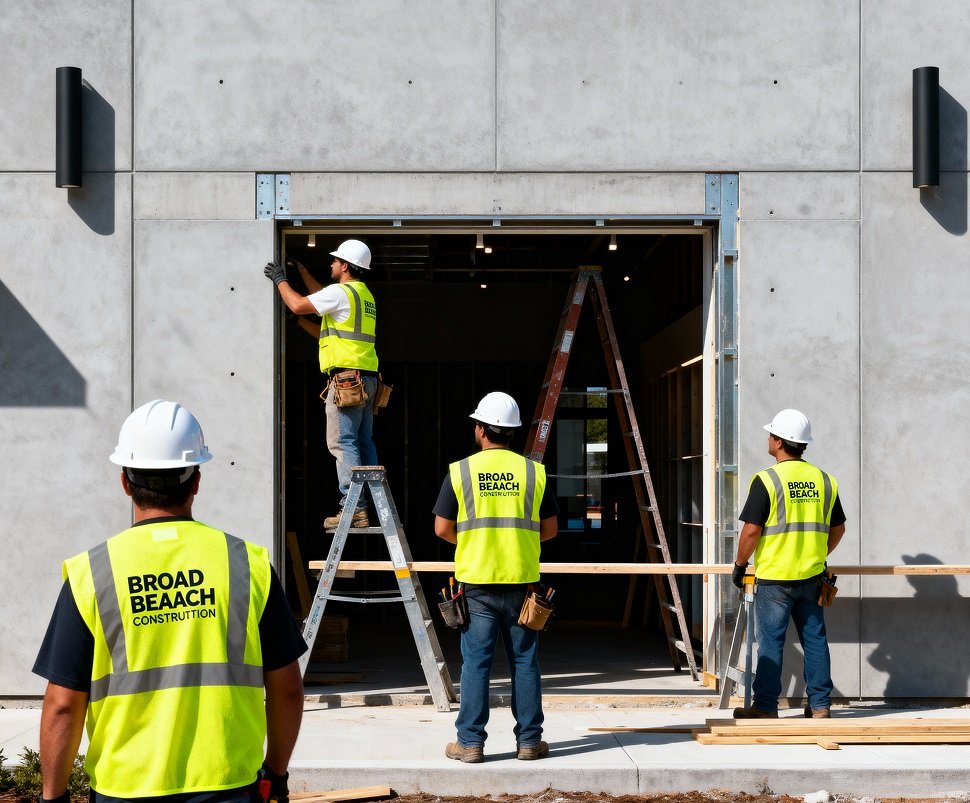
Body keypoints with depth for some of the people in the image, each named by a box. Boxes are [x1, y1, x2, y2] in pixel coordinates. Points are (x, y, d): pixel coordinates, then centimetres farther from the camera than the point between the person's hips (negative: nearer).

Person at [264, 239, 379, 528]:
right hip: (367, 378, 9)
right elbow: (321, 297, 37)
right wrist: (301, 269, 45)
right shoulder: (364, 294, 21)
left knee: (342, 442, -11)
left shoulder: (340, 292, -8)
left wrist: (280, 280, 10)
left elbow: (298, 305, -7)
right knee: (364, 442, 11)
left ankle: (353, 508, -17)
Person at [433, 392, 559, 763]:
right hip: (522, 580, 1)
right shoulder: (533, 471, 1)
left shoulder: (460, 471, -3)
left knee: (476, 662, 3)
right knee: (524, 661, 8)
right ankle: (529, 740, 13)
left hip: (476, 582, -1)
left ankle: (470, 742, 5)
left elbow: (442, 528, 0)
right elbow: (550, 528, 6)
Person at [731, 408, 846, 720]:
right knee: (814, 639, 10)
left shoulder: (767, 480, -12)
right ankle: (820, 705, 14)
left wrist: (740, 564, 0)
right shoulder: (824, 480, 6)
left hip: (774, 577, -5)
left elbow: (751, 530, -14)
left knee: (770, 642, 2)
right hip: (812, 576, 5)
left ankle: (765, 706, 7)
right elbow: (838, 528, 13)